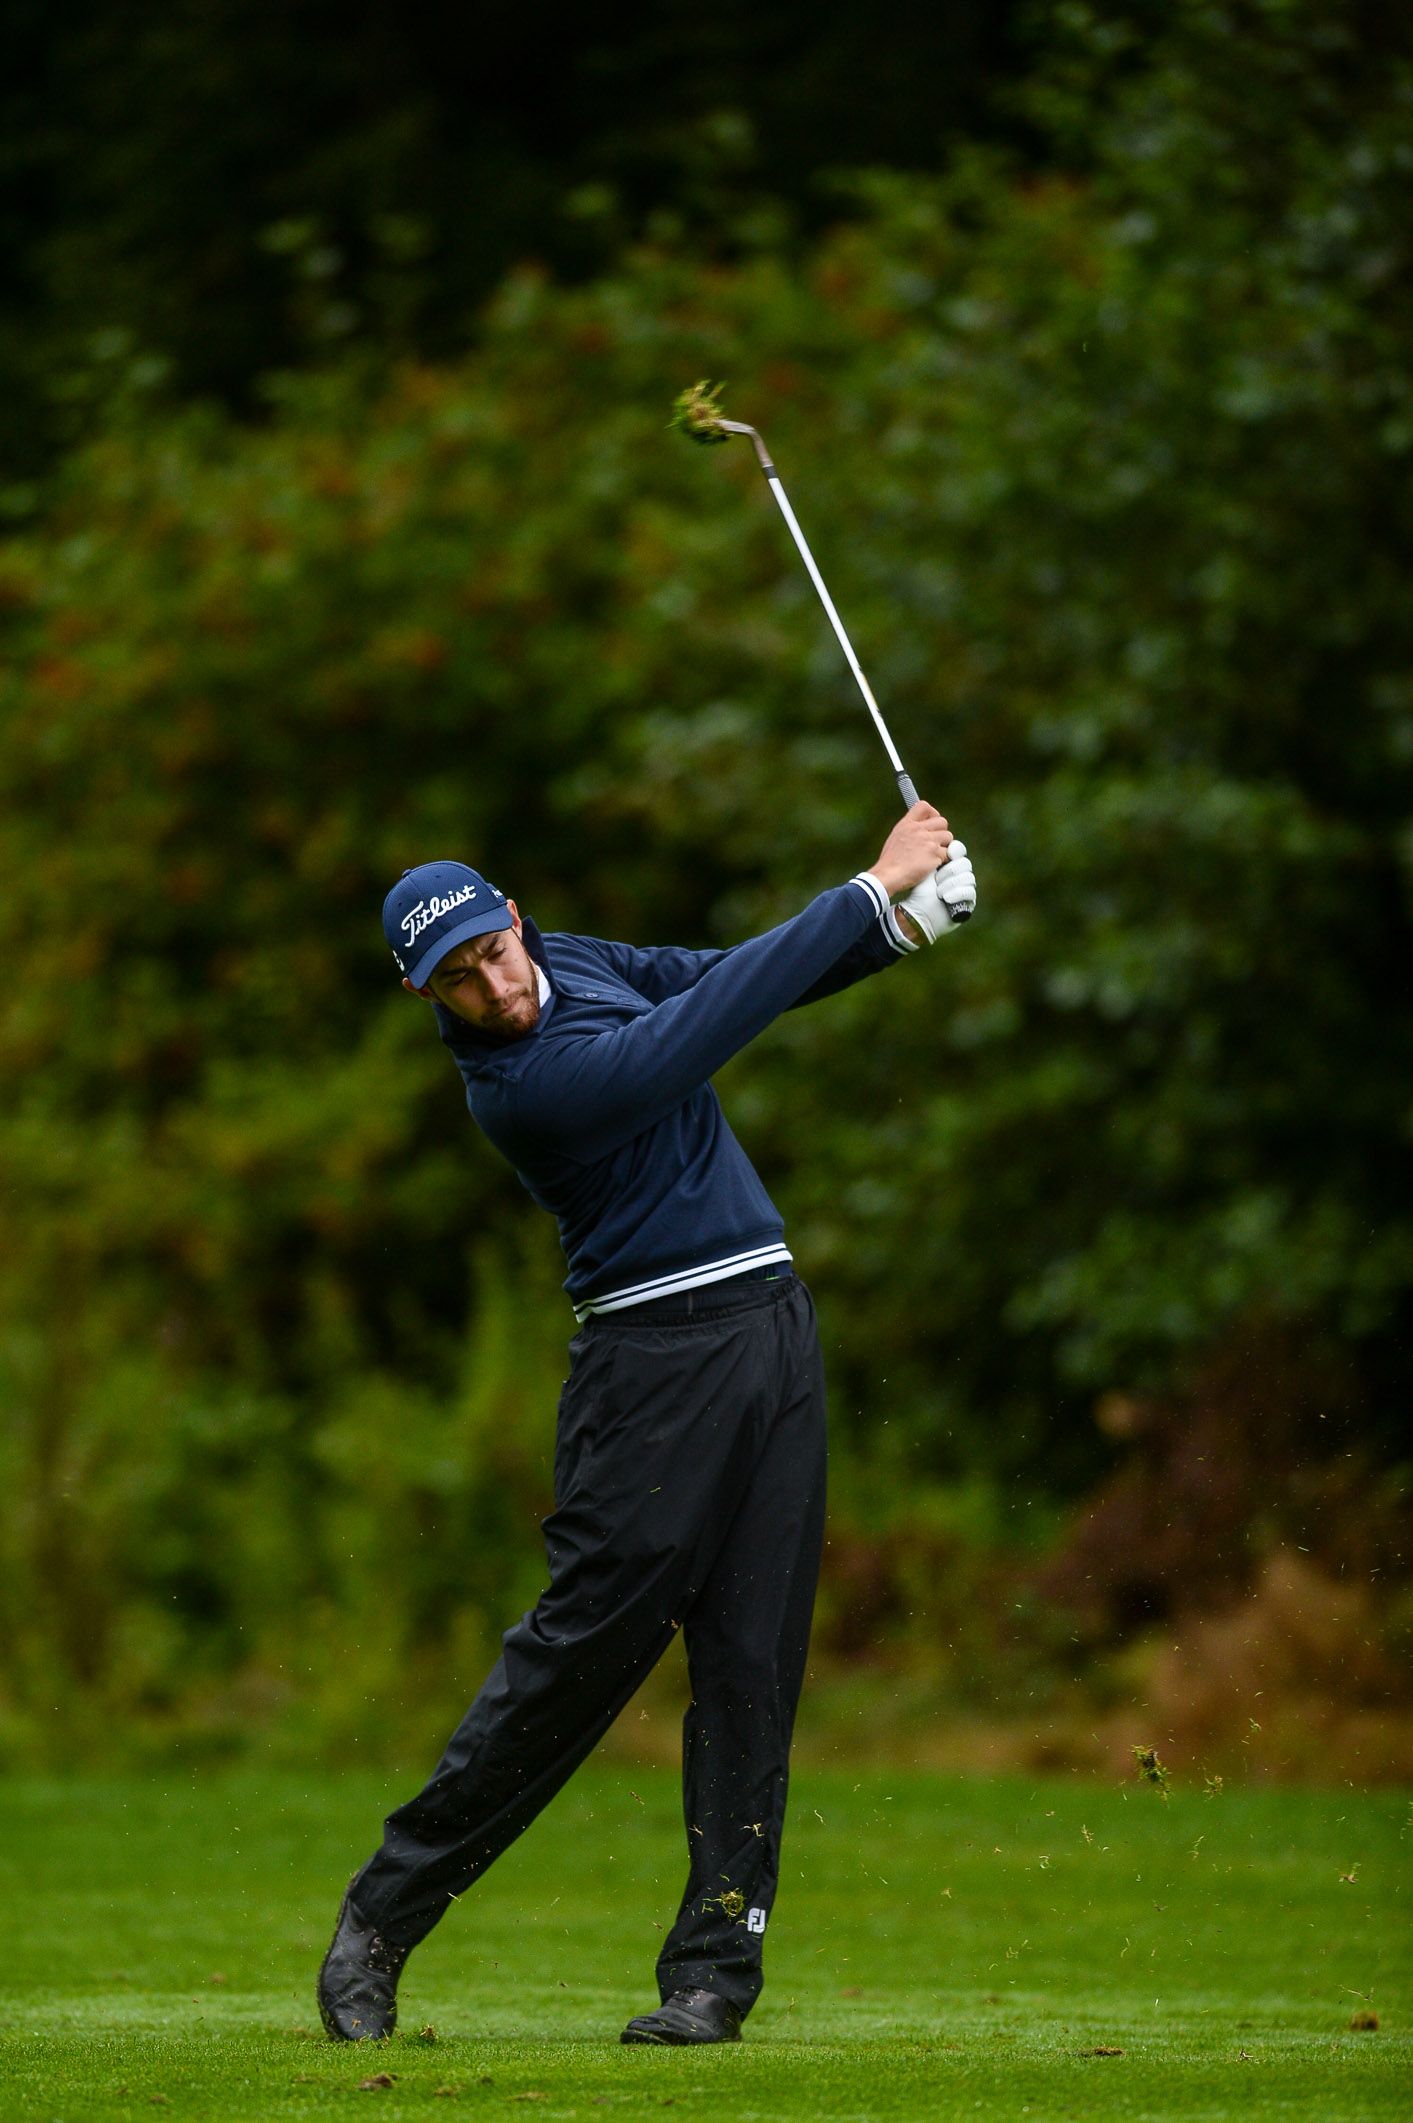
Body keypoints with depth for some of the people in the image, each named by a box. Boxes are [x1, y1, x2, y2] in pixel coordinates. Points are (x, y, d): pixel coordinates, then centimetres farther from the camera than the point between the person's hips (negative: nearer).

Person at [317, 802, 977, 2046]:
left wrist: (899, 925, -2)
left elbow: (726, 977, 15)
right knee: (585, 1642, -9)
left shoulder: (565, 962, 8)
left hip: (773, 1327, 7)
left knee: (753, 1662, 1)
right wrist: (874, 888, -18)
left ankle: (716, 1969, 1)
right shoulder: (521, 1083, -19)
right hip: (659, 1353, -7)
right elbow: (714, 1021, -22)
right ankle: (381, 1922, 3)